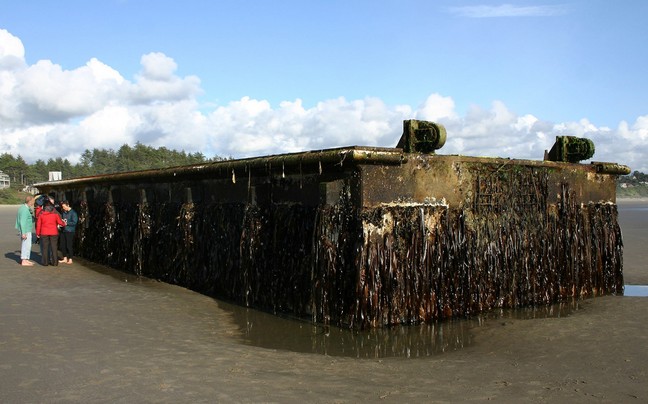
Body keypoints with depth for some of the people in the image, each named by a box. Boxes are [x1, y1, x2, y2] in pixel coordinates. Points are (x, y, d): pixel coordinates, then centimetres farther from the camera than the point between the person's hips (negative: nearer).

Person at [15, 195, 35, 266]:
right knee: (26, 245, -7)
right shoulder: (25, 209, -19)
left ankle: (25, 259, 23)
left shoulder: (22, 207, 12)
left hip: (27, 230, 11)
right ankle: (24, 261, -5)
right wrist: (23, 233, -23)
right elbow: (23, 222, -22)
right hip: (26, 231, -11)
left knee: (24, 245, 16)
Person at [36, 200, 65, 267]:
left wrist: (37, 233, 8)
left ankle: (45, 262, 8)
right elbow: (60, 222, 4)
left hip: (44, 233, 0)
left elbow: (38, 224, 0)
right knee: (54, 247, 5)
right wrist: (64, 223, 26)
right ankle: (55, 262, 6)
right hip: (54, 233, 0)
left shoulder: (41, 214, -2)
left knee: (45, 248, 7)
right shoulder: (55, 213, -3)